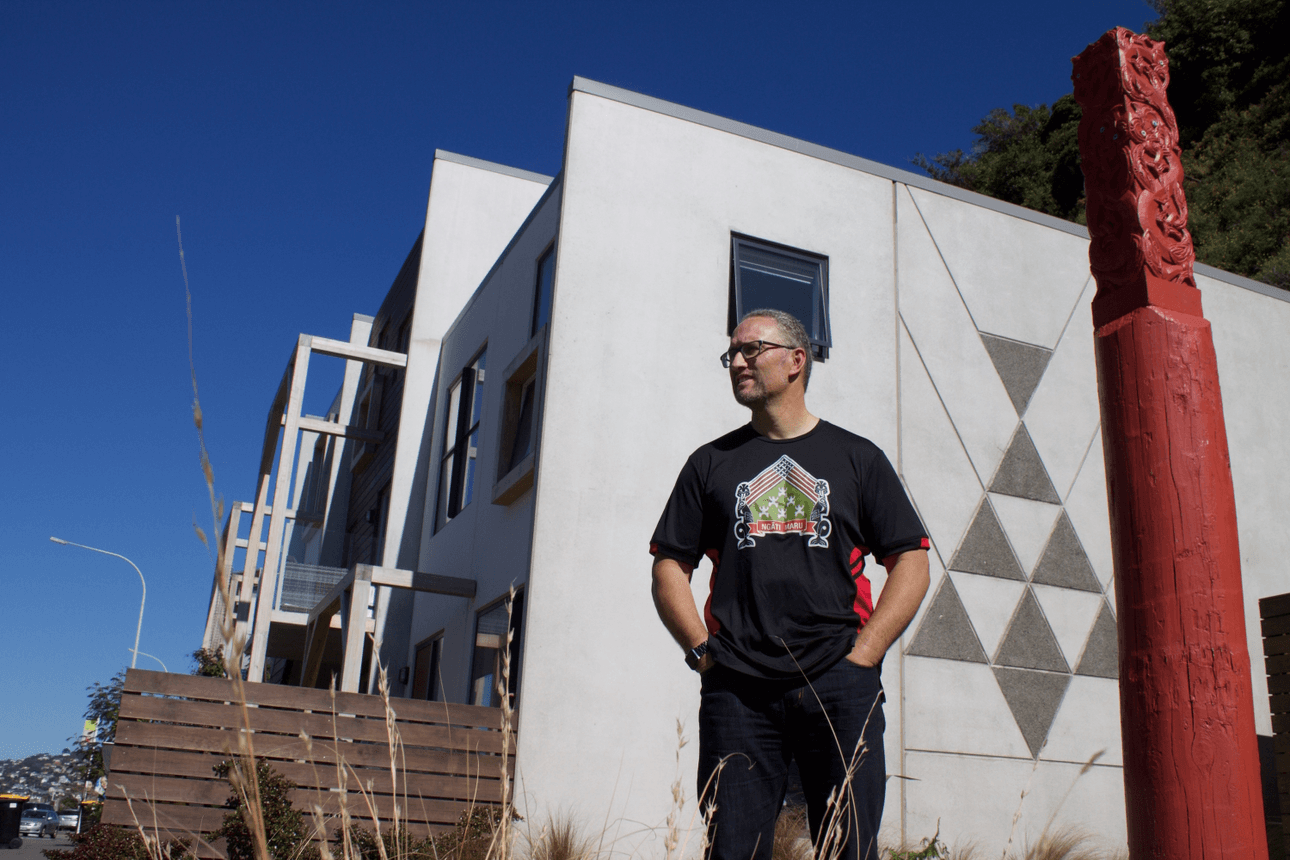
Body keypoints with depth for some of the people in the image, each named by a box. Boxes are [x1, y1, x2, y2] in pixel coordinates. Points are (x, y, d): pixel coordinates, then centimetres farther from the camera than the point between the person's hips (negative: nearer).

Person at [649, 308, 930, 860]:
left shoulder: (857, 458, 13)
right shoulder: (711, 463, 17)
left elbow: (911, 564, 8)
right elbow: (669, 566, 14)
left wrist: (861, 654, -4)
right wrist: (702, 651, -1)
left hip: (839, 685, -1)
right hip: (735, 689, 1)